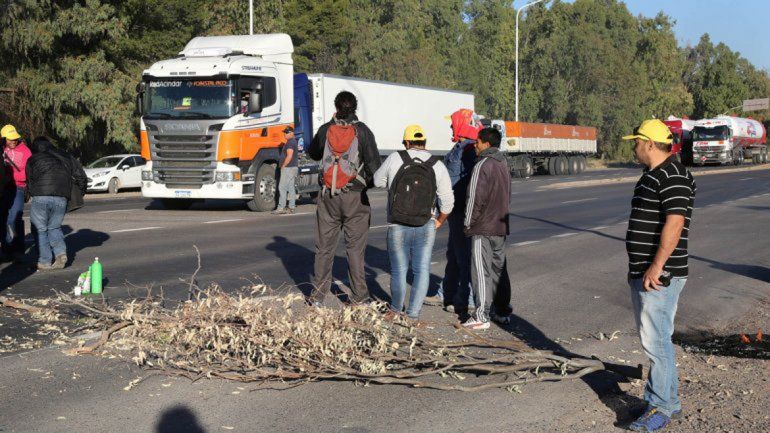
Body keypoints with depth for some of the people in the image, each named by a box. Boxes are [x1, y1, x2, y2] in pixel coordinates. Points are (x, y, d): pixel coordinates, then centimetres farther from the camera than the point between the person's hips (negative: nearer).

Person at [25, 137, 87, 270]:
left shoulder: (32, 160, 12)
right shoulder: (65, 157, 19)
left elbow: (30, 181, 11)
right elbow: (81, 176, 17)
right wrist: (78, 195, 28)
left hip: (40, 198, -3)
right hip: (61, 199, 3)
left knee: (40, 229, 8)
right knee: (54, 227, 21)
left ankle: (45, 262, 4)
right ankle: (61, 252, 0)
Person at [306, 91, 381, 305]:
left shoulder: (326, 129, 0)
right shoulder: (362, 131, -8)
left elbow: (313, 153, 19)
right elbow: (374, 164, -10)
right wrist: (367, 182, 11)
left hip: (328, 197, 2)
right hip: (355, 197, -2)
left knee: (324, 247, 10)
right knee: (355, 247, 3)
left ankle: (318, 295, 14)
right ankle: (359, 297, 5)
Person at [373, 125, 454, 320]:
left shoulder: (394, 159, -6)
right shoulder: (438, 166, -3)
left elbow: (378, 181, 9)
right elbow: (447, 200, -1)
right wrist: (440, 221, 15)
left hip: (398, 228, 0)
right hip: (425, 228, 0)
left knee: (399, 270, 13)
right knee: (422, 270, 8)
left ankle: (396, 309, 29)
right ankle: (413, 312, 6)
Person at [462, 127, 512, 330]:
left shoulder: (482, 166, -16)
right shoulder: (503, 163, 12)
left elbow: (475, 198, -18)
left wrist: (468, 223, -8)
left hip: (482, 229, -8)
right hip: (501, 226, 8)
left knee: (481, 271, -6)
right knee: (499, 269, 15)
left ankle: (481, 316, -6)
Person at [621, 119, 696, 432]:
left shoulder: (673, 177, -16)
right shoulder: (652, 175, 17)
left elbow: (674, 223, -25)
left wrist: (657, 266, -26)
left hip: (659, 276, -11)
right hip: (642, 274, 11)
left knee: (655, 340, -9)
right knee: (652, 338, 16)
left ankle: (662, 407, -1)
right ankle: (668, 399, 25)